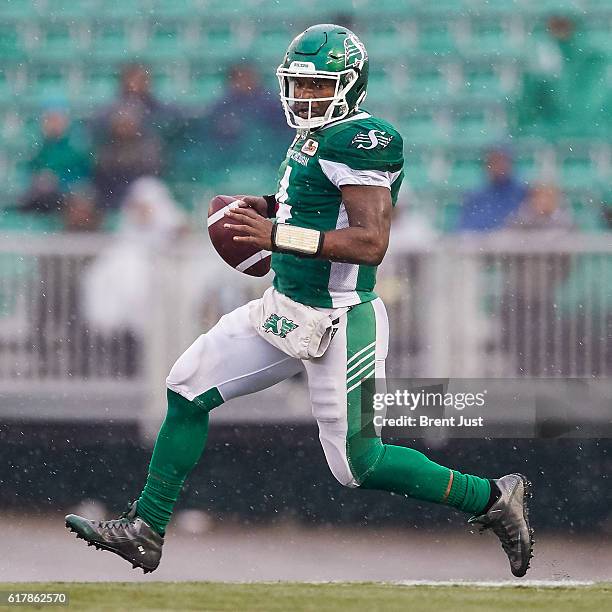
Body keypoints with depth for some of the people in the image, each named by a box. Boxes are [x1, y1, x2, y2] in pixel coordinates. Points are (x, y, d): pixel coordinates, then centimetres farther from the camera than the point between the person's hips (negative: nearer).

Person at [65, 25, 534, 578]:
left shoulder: (360, 141, -20)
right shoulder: (314, 138, 9)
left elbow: (371, 242, -27)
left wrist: (280, 236, -31)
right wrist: (268, 207, 11)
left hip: (338, 324, -10)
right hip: (287, 307, 10)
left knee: (359, 462, -2)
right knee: (188, 390, 8)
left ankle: (493, 499, 12)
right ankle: (145, 530, 16)